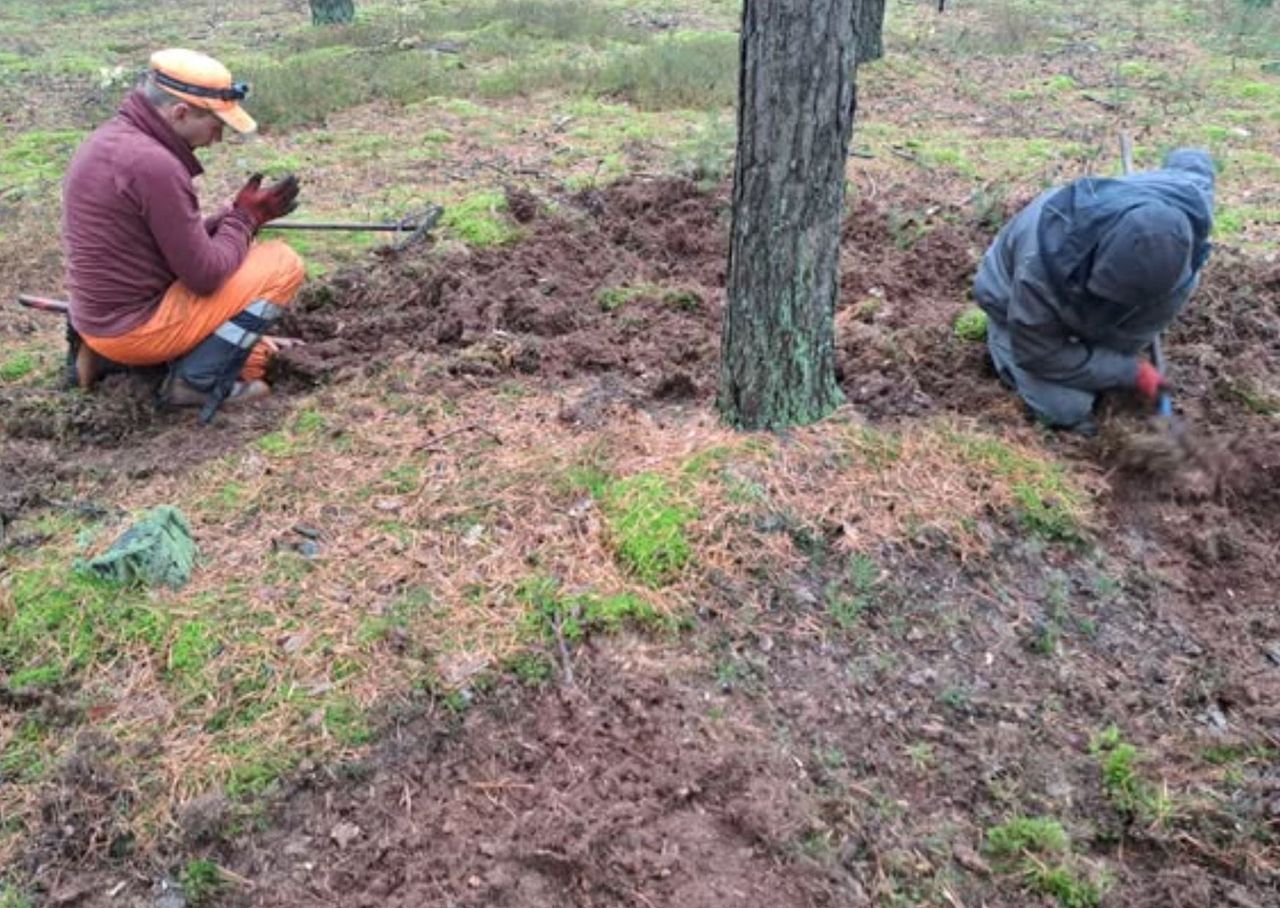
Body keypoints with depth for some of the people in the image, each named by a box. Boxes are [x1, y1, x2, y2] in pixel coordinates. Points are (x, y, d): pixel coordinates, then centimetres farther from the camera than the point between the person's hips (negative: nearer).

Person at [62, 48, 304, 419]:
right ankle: (198, 381, -6)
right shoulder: (152, 163, -23)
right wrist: (246, 217, -5)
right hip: (137, 325, -10)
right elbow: (205, 275, -19)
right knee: (283, 265, -6)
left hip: (105, 318, 10)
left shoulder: (111, 139, 7)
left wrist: (235, 216, 3)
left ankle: (109, 354, 16)